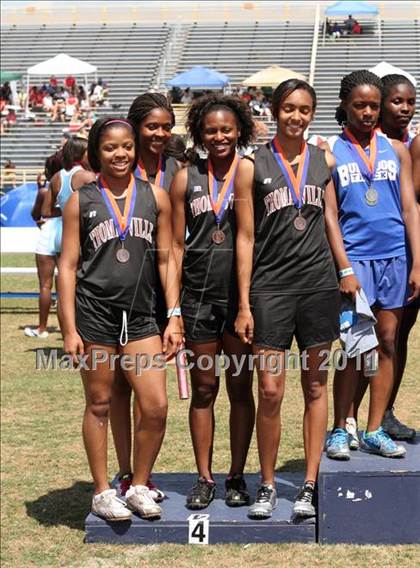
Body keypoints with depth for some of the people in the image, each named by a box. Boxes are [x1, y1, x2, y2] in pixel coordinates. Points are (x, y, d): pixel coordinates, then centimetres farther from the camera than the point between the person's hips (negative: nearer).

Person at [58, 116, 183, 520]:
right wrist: (69, 329, -6)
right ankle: (102, 492, 19)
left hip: (140, 316, 2)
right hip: (95, 313, -2)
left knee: (156, 406, -3)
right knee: (99, 405, 6)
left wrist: (174, 317, 2)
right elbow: (68, 266, 0)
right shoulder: (81, 201, 2)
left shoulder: (156, 197, 7)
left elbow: (166, 259, 9)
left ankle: (139, 486, 17)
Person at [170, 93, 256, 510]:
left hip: (242, 294, -1)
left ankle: (236, 477, 16)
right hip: (198, 297, 2)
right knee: (203, 389, 7)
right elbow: (176, 244, 7)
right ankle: (204, 478, 16)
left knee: (241, 389, 6)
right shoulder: (185, 179, 6)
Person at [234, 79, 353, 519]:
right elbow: (245, 238, -1)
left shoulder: (324, 161, 9)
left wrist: (346, 271, 11)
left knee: (315, 387, 7)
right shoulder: (252, 165, 0)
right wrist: (244, 304, -3)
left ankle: (310, 485, 15)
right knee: (270, 391, -4)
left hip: (318, 285, 3)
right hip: (270, 288, -3)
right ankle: (267, 485, 12)